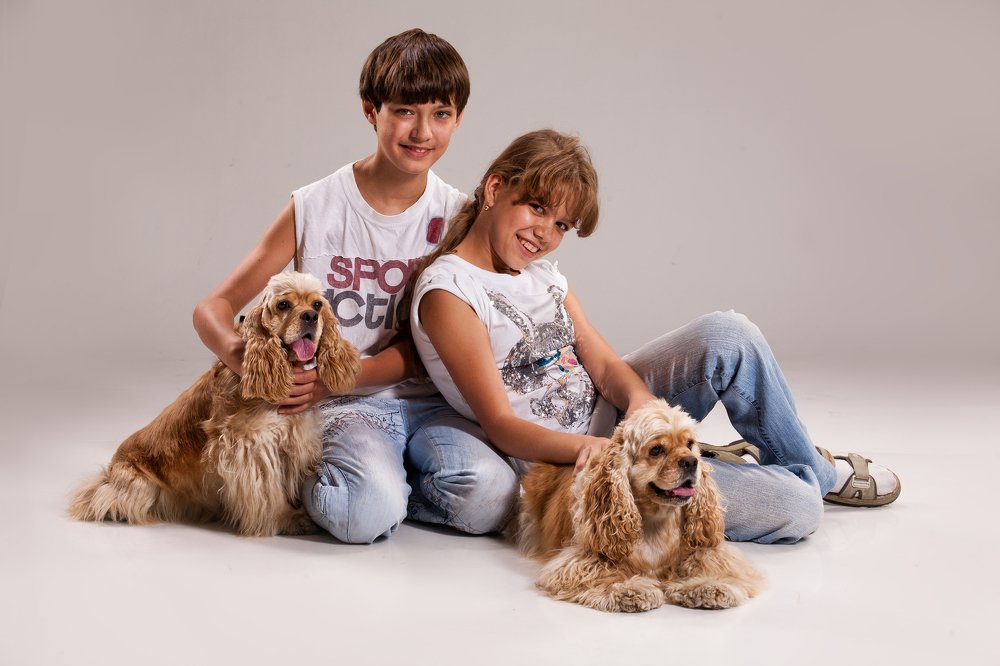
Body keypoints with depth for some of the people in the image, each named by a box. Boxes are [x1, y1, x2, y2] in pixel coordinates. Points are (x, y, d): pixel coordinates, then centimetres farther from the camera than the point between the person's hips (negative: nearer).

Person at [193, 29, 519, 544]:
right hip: (344, 407, -2)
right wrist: (243, 356, -27)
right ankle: (306, 482, 2)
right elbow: (213, 308, -2)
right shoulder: (315, 208, -4)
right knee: (367, 515, -31)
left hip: (426, 401, 3)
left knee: (489, 499, -25)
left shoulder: (456, 216, 0)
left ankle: (385, 481, 3)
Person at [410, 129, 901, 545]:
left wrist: (640, 400, -22)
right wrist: (587, 448, -36)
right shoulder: (448, 289, -15)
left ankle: (804, 462, 7)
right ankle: (815, 478, 18)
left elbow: (604, 364, 2)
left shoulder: (541, 272, 11)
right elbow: (501, 425, -19)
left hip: (604, 415, 8)